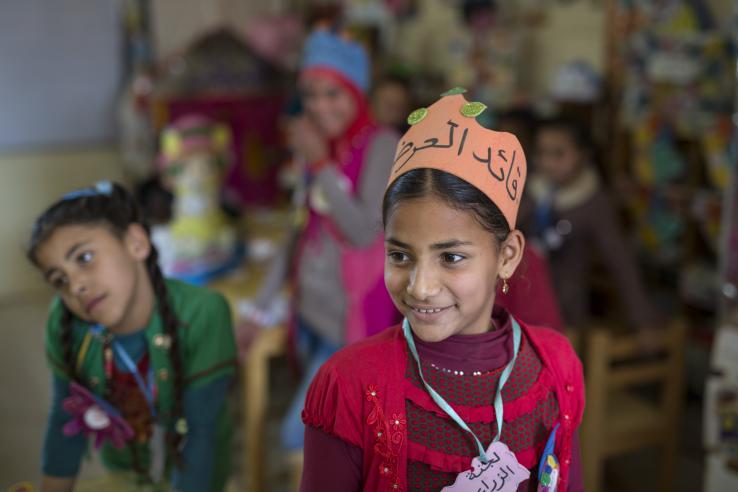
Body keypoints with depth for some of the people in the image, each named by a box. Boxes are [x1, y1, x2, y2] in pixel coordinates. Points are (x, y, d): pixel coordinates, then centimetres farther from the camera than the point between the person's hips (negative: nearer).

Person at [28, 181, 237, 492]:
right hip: (122, 463, 3)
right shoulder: (65, 323, -25)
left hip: (192, 464, -2)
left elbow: (201, 430, -27)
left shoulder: (201, 315, -36)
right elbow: (66, 416, -9)